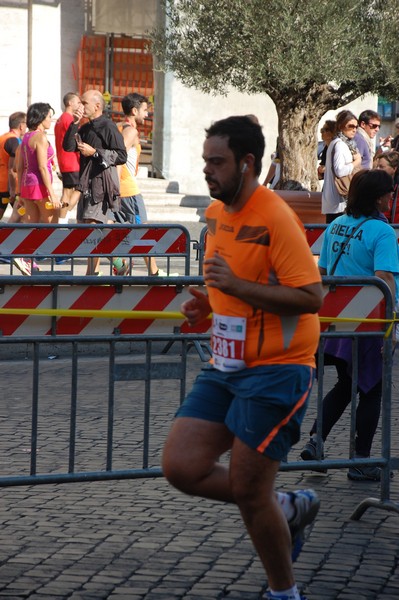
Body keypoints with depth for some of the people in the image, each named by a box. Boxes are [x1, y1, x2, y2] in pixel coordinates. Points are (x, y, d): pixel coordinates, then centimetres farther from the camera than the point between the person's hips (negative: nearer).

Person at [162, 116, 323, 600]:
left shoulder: (275, 218, -17)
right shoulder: (216, 213, 9)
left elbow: (310, 297, -22)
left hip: (276, 369, -8)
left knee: (248, 492, -4)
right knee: (181, 468, -2)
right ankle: (288, 507, 18)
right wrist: (208, 305, 6)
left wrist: (238, 287, -27)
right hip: (226, 366, 8)